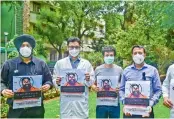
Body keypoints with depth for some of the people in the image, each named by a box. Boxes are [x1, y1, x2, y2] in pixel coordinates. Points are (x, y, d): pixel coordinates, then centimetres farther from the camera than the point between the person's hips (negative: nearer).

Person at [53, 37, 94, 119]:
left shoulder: (86, 63, 8)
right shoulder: (60, 63, 8)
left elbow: (91, 82, 6)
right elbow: (54, 80, 6)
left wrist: (88, 80, -15)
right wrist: (57, 82, -15)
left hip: (81, 102, 0)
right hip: (66, 102, 0)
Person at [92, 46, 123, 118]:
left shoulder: (119, 69, 2)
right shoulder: (98, 69, 1)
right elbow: (93, 84, 8)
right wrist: (95, 88, -14)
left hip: (115, 104, 1)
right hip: (101, 104, 0)